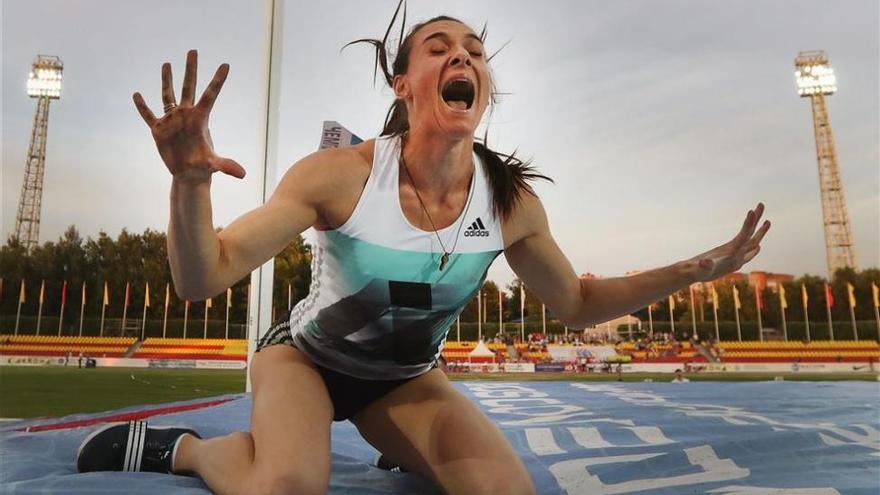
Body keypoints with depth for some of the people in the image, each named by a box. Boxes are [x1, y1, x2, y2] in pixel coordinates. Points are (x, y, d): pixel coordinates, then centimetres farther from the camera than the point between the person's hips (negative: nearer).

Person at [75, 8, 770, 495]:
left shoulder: (511, 201, -16)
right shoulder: (341, 175, -26)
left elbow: (576, 303, -1)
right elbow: (203, 279, -26)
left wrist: (695, 269, -10)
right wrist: (190, 183, -46)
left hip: (405, 379, 4)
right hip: (306, 355, -3)